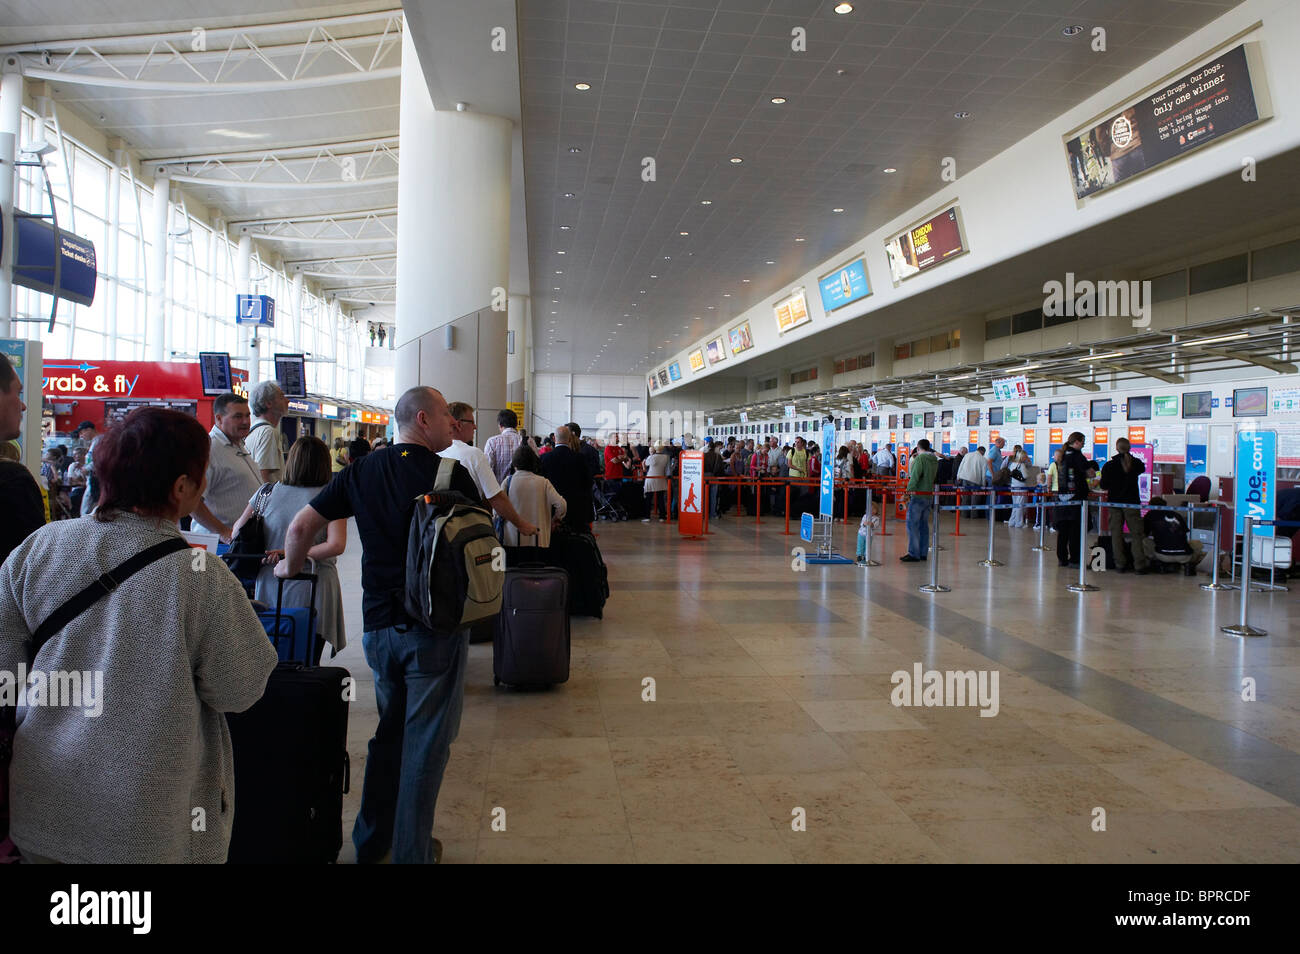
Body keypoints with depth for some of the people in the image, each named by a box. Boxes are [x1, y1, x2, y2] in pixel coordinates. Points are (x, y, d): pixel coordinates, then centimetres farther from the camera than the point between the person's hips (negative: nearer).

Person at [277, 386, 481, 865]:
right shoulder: (453, 474, -10)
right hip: (436, 624, -5)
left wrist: (291, 567, 21)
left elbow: (302, 526, 3)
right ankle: (411, 852, 17)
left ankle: (371, 839, 34)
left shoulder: (361, 471, 3)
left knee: (389, 731, 23)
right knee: (425, 740, 7)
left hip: (378, 625, 5)